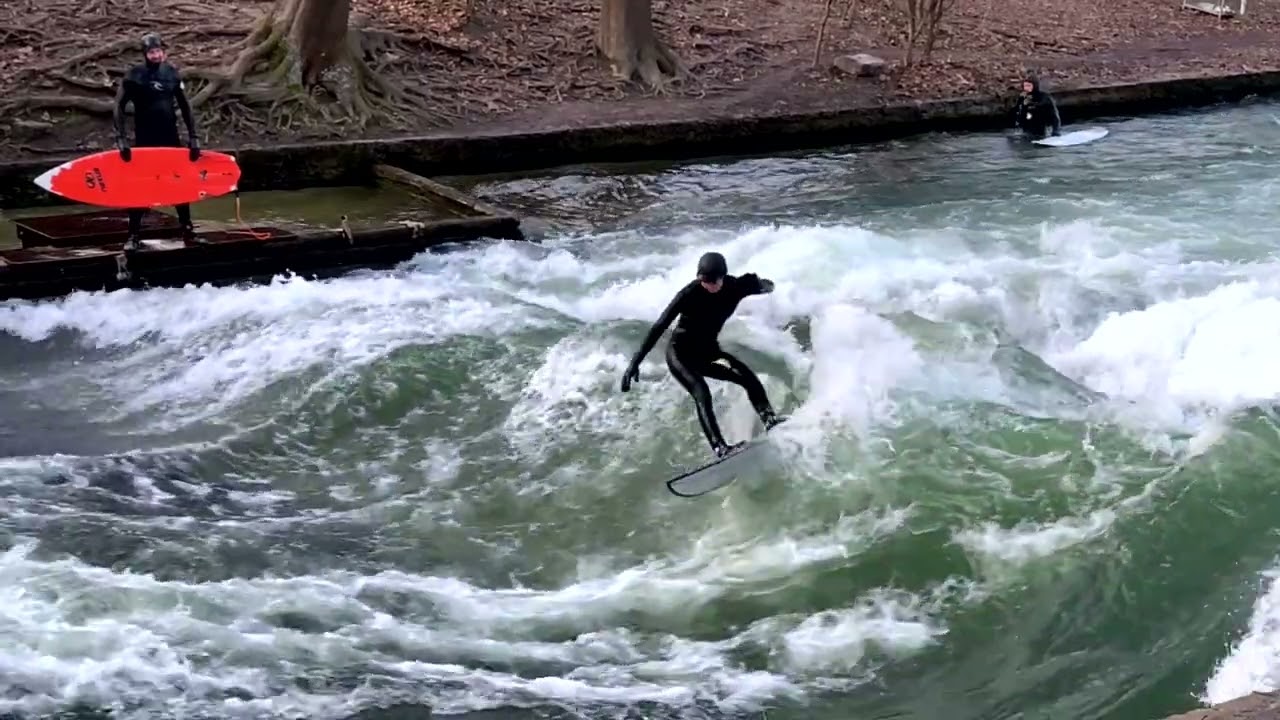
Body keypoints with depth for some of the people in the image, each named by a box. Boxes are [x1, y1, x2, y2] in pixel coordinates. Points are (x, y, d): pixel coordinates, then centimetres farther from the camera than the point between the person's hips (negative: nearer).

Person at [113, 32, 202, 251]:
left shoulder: (173, 73, 2)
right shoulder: (134, 75, -8)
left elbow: (184, 106, 7)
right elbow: (119, 107, -9)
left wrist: (192, 136, 3)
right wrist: (120, 138, -17)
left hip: (170, 138, 3)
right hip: (144, 139, -3)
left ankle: (188, 230, 19)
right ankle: (134, 235, 4)